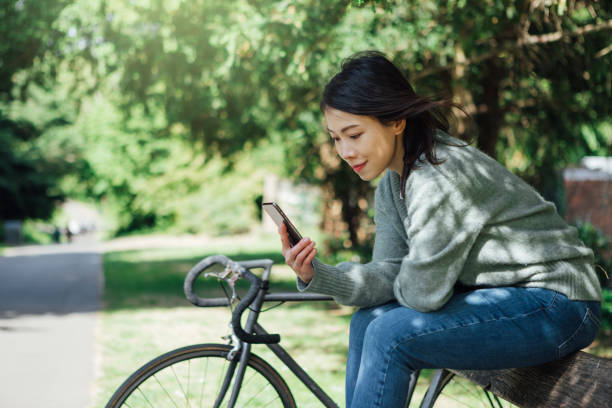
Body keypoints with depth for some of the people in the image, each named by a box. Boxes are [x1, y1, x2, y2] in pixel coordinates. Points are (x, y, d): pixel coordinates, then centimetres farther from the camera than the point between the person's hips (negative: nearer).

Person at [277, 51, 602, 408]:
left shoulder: (441, 176, -24)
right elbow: (387, 274, -1)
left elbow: (422, 292, -22)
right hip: (498, 295, 9)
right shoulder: (393, 184, 5)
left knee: (391, 336, -20)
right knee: (368, 322, 3)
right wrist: (316, 276, -15)